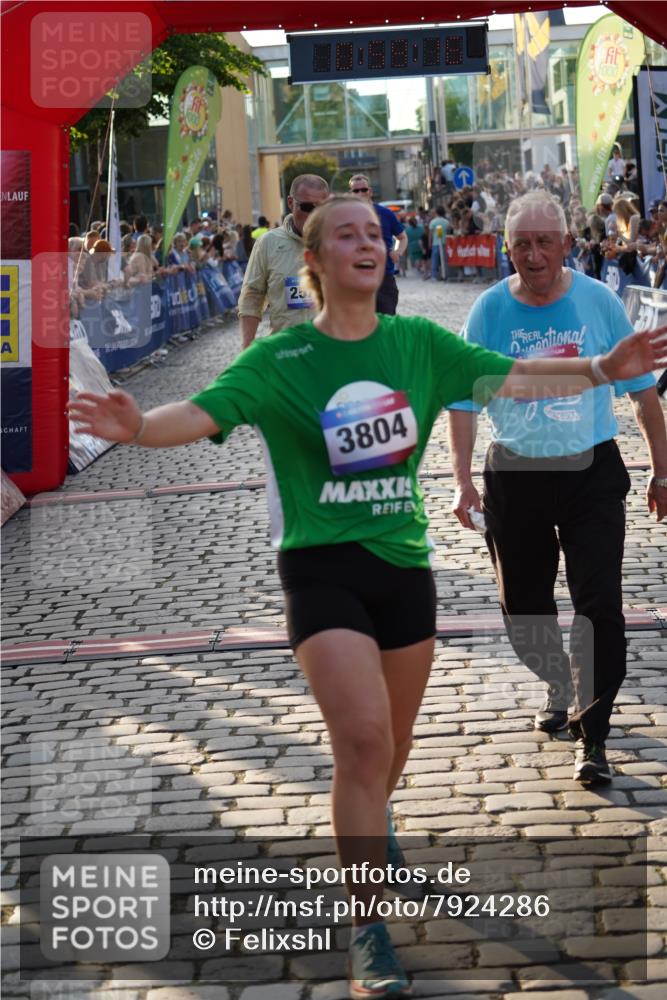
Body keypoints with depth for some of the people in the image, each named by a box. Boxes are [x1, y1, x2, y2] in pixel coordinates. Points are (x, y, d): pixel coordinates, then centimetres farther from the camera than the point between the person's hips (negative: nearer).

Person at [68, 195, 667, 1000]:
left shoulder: (418, 344, 2)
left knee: (392, 741, 18)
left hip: (404, 563, 4)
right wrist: (139, 427, -40)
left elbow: (511, 377, 5)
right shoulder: (279, 359, -8)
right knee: (363, 739, -18)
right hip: (322, 570, -4)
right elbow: (199, 414, -20)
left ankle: (369, 824, 54)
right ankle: (369, 933, -7)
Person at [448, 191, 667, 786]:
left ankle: (592, 737, 1)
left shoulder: (598, 301, -5)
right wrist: (464, 481, -8)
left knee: (600, 605, -9)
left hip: (592, 471, -1)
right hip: (516, 475, 1)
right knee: (522, 607, 12)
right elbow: (463, 400, 0)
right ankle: (559, 686, 40)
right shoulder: (490, 310, -4)